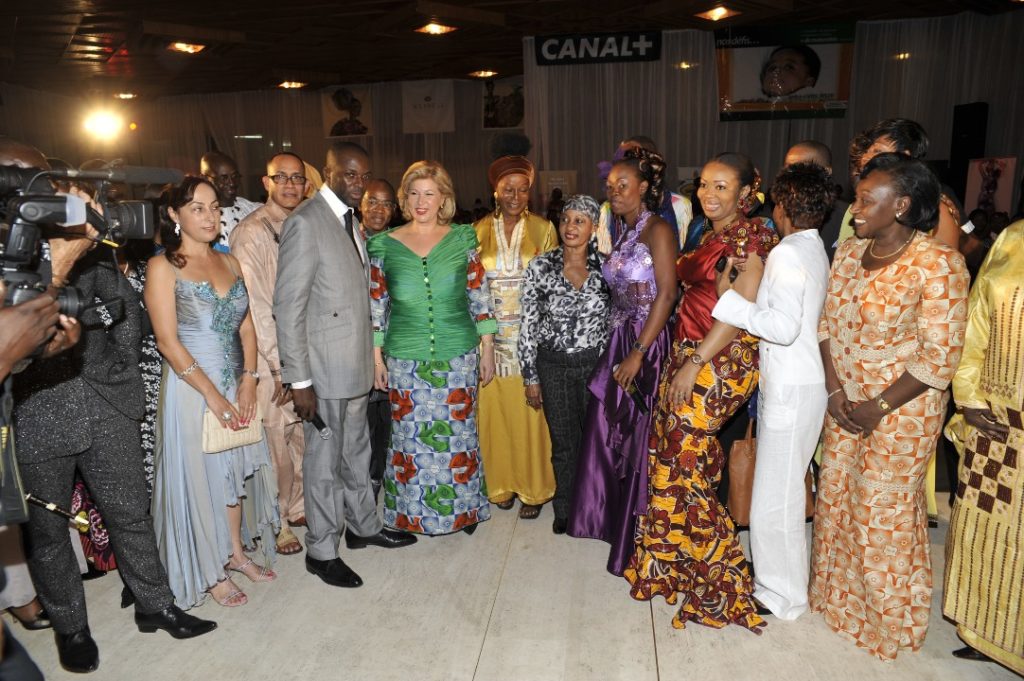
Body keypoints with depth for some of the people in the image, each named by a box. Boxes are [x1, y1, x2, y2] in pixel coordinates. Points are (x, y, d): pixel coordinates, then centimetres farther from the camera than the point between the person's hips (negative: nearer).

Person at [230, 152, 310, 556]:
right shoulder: (252, 232, -10)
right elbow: (256, 305, -15)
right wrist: (282, 366, -15)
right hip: (271, 357, -6)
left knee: (303, 434, 13)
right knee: (276, 439, 3)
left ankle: (297, 507, 32)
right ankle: (274, 523, 21)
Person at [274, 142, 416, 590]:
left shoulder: (350, 221, 11)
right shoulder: (305, 222, -15)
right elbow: (288, 307, -18)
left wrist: (369, 357, 10)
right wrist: (299, 380, -19)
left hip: (355, 364, 8)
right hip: (324, 367, -8)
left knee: (356, 452, 21)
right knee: (324, 461, 6)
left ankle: (363, 526, 39)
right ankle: (321, 551, 23)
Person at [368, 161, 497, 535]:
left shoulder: (462, 239, 1)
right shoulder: (386, 245, 2)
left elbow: (479, 297, 4)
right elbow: (377, 305, 6)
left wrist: (487, 350, 3)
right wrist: (376, 356, 5)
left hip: (458, 356, 0)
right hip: (405, 359, 0)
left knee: (459, 433, 9)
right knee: (410, 436, 8)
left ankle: (464, 507, 28)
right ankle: (415, 512, 27)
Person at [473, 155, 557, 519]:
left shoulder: (543, 229, 2)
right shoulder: (479, 230, 6)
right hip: (492, 335, 2)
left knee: (530, 410, 1)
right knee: (495, 408, 6)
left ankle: (533, 487, 16)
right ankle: (502, 482, 23)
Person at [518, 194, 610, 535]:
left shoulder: (605, 266, -2)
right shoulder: (540, 267, -5)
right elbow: (528, 325, -3)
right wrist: (530, 376, -3)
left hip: (596, 363, 1)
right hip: (554, 365, 0)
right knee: (563, 442, 10)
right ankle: (565, 509, 30)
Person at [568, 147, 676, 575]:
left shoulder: (657, 230, -10)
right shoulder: (623, 234, 14)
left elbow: (666, 294, -17)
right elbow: (620, 294, 12)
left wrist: (638, 353, -20)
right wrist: (621, 347, 4)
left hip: (648, 345, -7)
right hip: (619, 340, 7)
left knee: (637, 438, 1)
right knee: (606, 431, 11)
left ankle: (638, 536, 18)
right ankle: (612, 516, 30)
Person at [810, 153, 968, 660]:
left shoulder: (938, 266, -19)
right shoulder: (849, 252, 1)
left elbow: (940, 358, -18)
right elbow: (827, 325, 4)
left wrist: (879, 408, -16)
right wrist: (835, 391, -6)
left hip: (902, 410, -6)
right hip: (845, 403, 6)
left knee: (884, 513, 7)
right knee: (836, 499, 17)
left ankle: (887, 617, 33)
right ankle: (839, 598, 41)